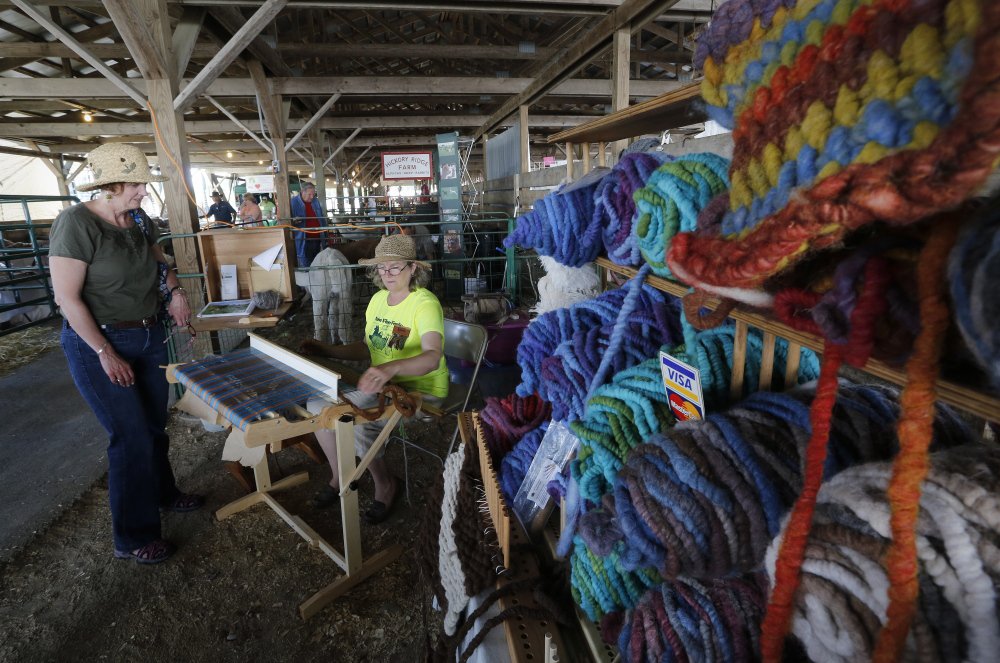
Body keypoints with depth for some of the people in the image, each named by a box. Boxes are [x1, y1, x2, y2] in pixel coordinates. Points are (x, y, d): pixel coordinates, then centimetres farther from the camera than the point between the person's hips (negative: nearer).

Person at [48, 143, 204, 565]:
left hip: (149, 336, 7)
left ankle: (162, 493, 41)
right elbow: (67, 298, -18)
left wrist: (175, 289, 0)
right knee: (132, 438, -2)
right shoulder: (76, 223, -18)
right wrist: (105, 353, -18)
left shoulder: (140, 220, 2)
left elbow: (159, 263, 21)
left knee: (155, 425, 18)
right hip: (97, 344, -6)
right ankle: (133, 539, 16)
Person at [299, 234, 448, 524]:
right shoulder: (378, 298, 5)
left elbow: (433, 357, -38)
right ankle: (340, 476, 14)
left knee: (356, 423, -27)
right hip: (381, 383, 8)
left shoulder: (425, 303, -21)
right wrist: (327, 350, 1)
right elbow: (368, 347, 15)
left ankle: (386, 484, 3)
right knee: (318, 405, -7)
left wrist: (392, 367, -56)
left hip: (420, 390, -8)